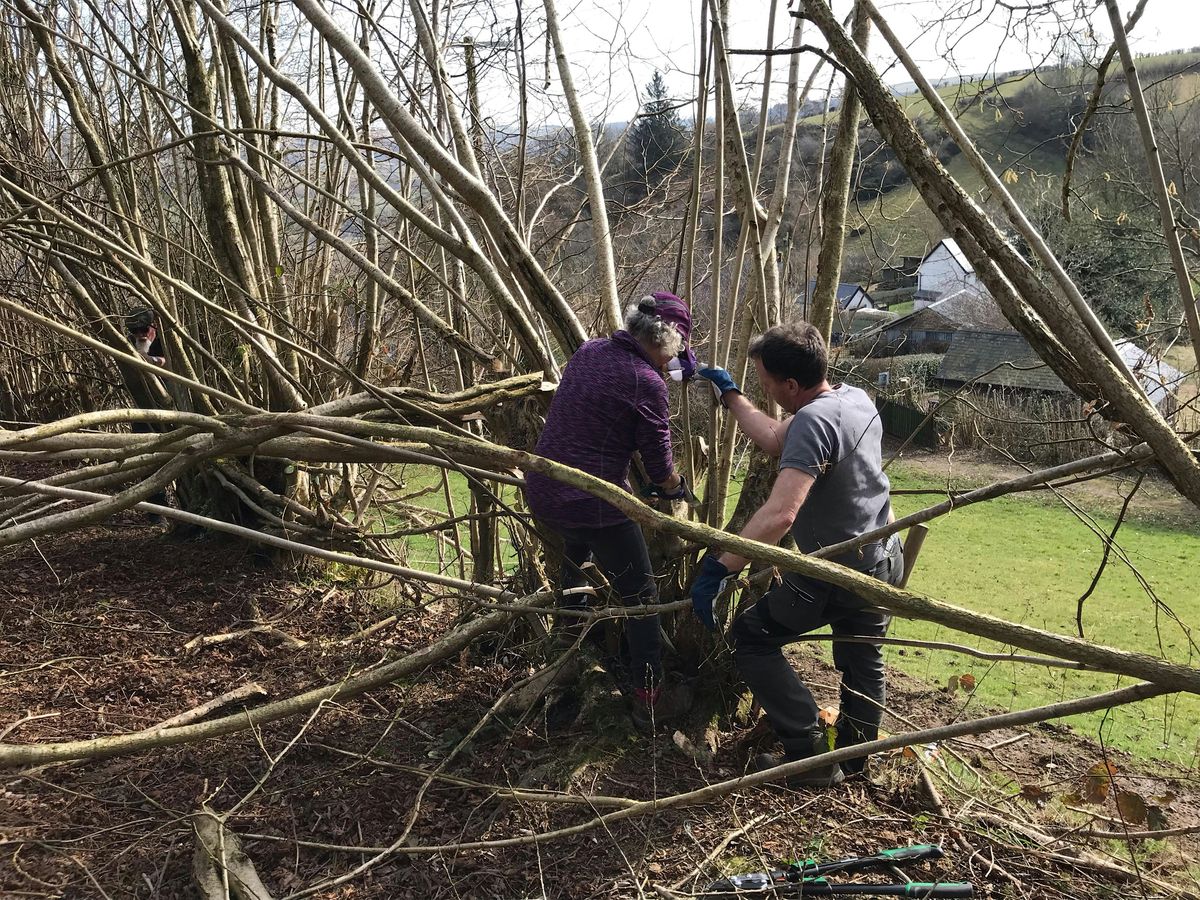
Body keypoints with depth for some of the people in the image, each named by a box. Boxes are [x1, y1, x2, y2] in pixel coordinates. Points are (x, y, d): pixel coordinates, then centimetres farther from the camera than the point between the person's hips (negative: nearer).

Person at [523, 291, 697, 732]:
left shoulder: (589, 351, 5)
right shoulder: (646, 383, -17)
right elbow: (659, 463, -7)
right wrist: (676, 488, 16)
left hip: (541, 492, 9)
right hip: (594, 504, -9)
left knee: (574, 556, 38)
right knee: (640, 597, 8)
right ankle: (650, 700, 17)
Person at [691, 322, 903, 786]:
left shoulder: (814, 420, -27)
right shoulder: (857, 397, 1)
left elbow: (780, 514, -38)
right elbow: (775, 440, 13)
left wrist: (717, 569, -37)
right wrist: (730, 395, 19)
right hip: (884, 561, 9)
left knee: (750, 638, 6)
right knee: (862, 660, 25)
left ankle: (811, 757, 2)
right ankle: (856, 756, 35)